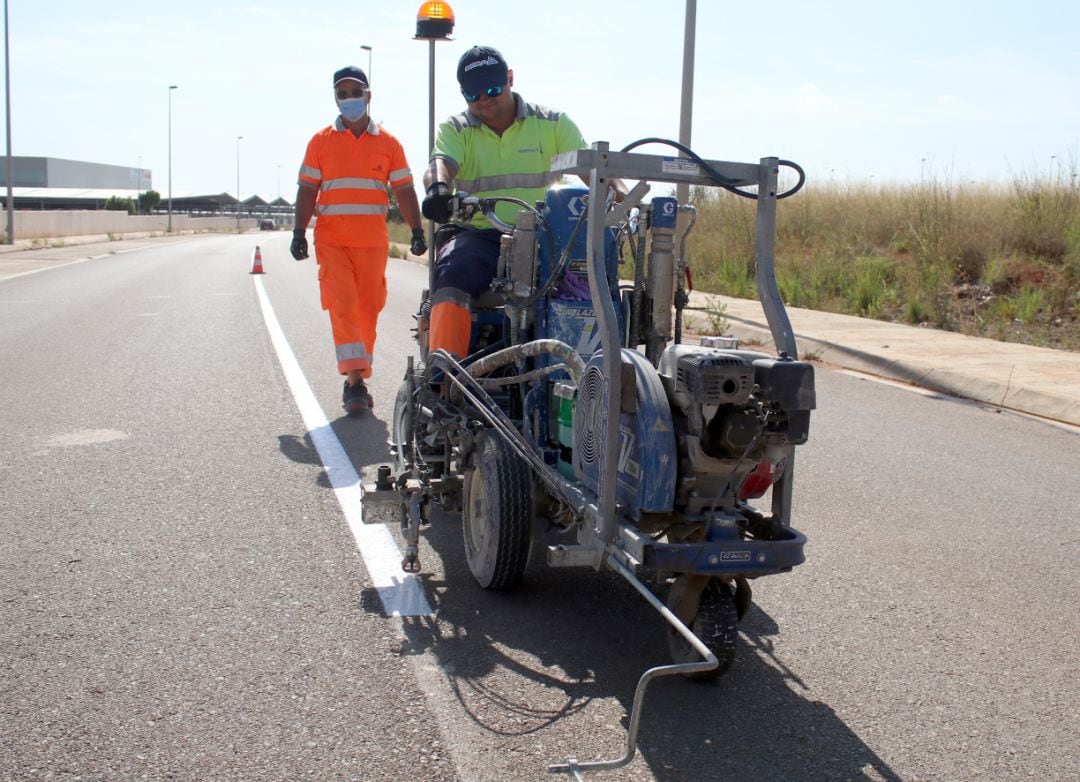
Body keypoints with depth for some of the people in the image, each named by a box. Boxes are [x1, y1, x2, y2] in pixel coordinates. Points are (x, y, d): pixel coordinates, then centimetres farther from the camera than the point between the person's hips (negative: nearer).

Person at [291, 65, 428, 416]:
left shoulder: (387, 143, 9)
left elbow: (404, 190, 9)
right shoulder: (321, 141, 8)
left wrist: (417, 231, -1)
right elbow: (307, 190, 7)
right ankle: (355, 380, -16)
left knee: (368, 309, 4)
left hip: (374, 240, 1)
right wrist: (299, 233, -2)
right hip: (331, 239, -1)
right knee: (342, 306, -13)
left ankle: (358, 380, 15)